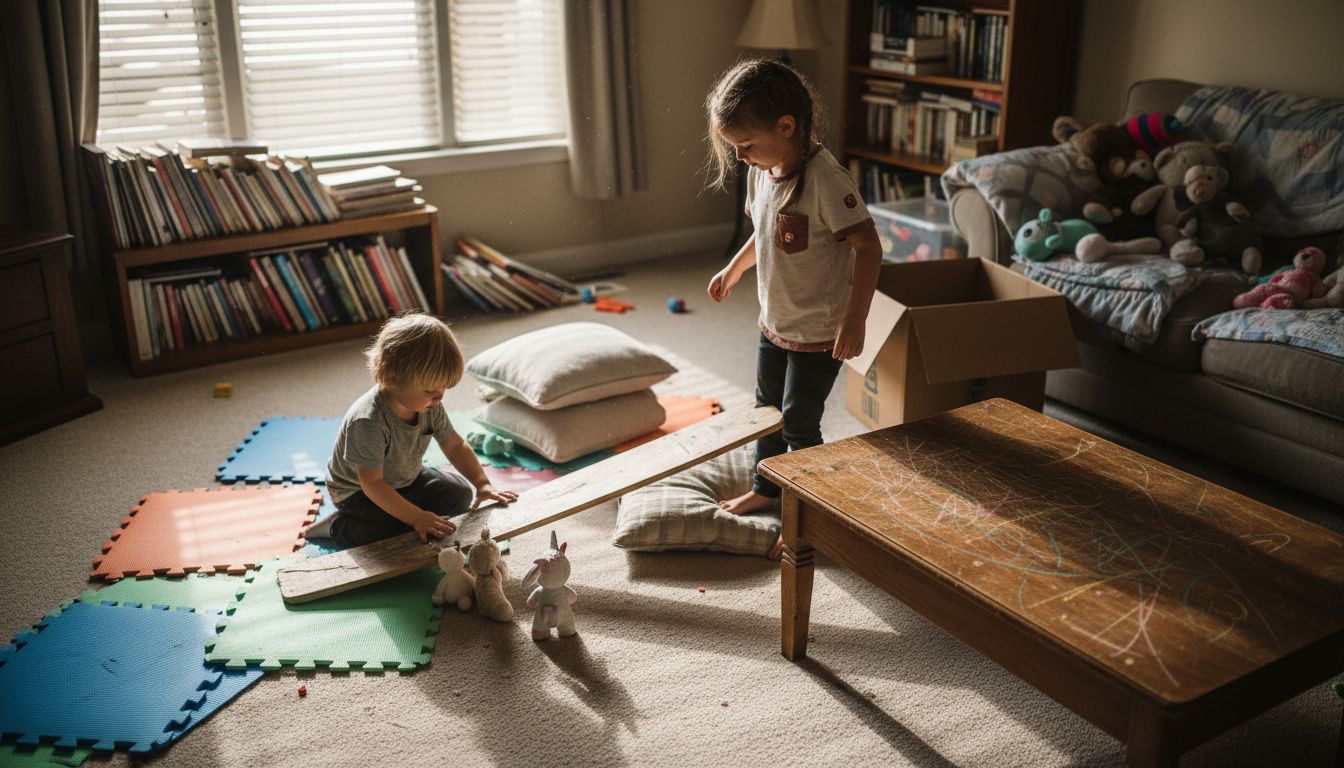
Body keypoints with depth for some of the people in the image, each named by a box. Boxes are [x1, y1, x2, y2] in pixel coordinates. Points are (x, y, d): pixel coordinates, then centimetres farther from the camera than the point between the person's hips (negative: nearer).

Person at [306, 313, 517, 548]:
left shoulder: (430, 406, -15)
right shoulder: (367, 422, -38)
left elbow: (455, 445, 0)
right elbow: (372, 484, -33)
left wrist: (483, 484, -9)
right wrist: (416, 518, -34)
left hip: (406, 479, 7)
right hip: (357, 492, -7)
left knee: (461, 494, -3)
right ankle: (338, 527, -4)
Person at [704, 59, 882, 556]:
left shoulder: (824, 179, -27)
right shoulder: (761, 171, -1)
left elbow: (868, 247, -24)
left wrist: (854, 321, -26)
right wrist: (733, 270, 23)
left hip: (818, 332, -8)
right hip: (774, 323, 8)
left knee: (799, 424, 2)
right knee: (768, 409, 22)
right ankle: (765, 489, 44)